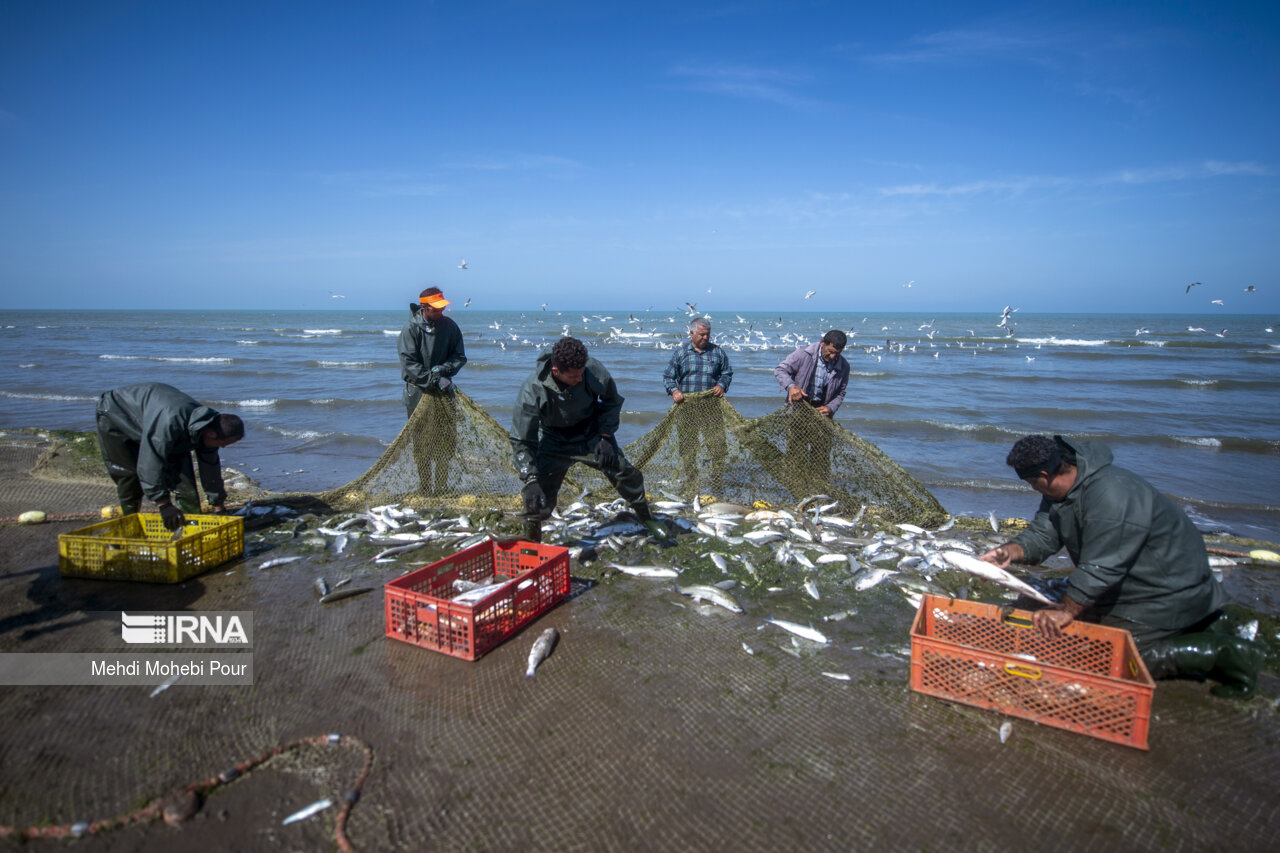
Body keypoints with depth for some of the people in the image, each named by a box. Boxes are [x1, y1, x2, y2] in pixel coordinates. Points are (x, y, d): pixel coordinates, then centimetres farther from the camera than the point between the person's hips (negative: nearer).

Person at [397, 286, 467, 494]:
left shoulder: (449, 326, 3)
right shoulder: (411, 329, -8)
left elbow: (459, 356, 6)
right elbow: (409, 363, -13)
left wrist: (443, 369, -13)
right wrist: (433, 380, -21)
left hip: (444, 390, 4)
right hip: (419, 390, -4)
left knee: (447, 438, 4)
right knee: (421, 441, 0)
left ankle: (442, 486, 16)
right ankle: (426, 488, 9)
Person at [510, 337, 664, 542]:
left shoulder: (594, 371, -27)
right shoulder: (532, 390, -32)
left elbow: (611, 401, -4)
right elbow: (522, 440, -25)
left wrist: (605, 437, -11)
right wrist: (530, 480, -32)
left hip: (591, 434, 2)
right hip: (554, 442, -1)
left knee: (626, 473, -6)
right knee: (537, 497, -11)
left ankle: (647, 518, 21)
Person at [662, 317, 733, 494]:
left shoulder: (718, 352, 9)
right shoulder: (680, 352, 6)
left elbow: (727, 373, 16)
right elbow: (667, 376, 6)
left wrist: (722, 385, -5)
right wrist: (674, 391, -12)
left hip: (712, 408, 0)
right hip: (686, 408, 0)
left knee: (717, 444, -4)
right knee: (687, 446, 5)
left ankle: (717, 482, 9)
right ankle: (689, 482, 18)